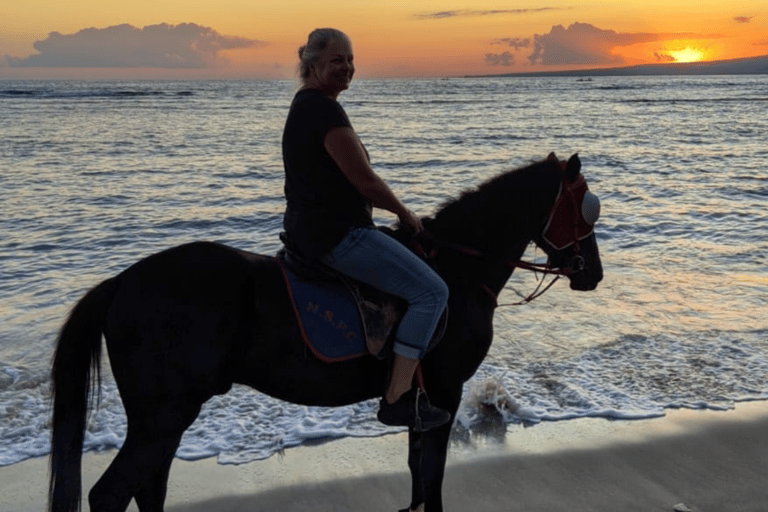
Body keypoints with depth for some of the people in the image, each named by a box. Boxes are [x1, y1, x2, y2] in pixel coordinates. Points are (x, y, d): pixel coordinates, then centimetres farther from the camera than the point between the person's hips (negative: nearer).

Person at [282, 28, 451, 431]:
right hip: (337, 235, -11)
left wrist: (385, 207, 15)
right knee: (431, 291, -12)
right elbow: (366, 181, -19)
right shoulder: (325, 110, -18)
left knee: (411, 278, 30)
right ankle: (397, 400, -11)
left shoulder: (305, 106, 16)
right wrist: (406, 215, -3)